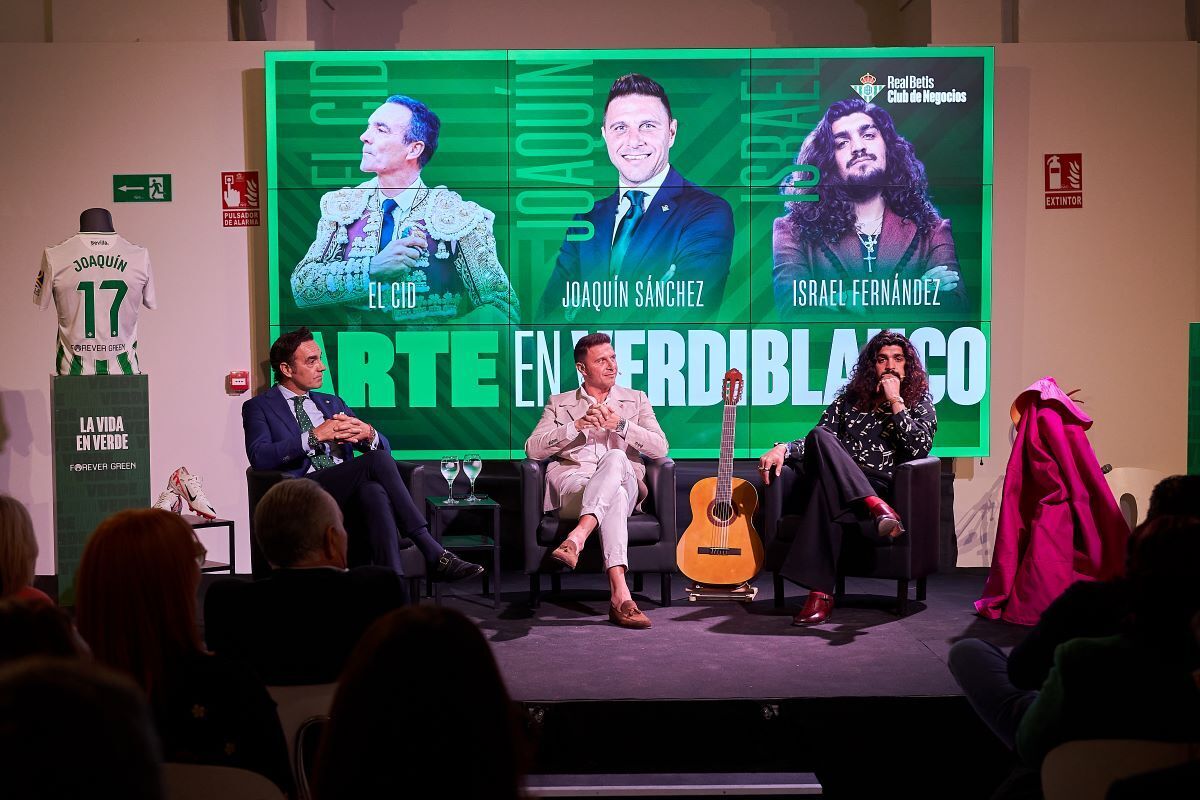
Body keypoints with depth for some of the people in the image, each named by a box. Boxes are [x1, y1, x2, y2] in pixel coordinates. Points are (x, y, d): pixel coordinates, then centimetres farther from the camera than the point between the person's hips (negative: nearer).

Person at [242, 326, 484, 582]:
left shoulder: (333, 403, 27)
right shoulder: (259, 407, 12)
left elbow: (384, 447, 20)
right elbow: (259, 457, -9)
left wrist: (368, 434, -5)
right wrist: (314, 436, -15)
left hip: (350, 492, 4)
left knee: (374, 491, -35)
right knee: (377, 461, -28)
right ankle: (434, 554, -29)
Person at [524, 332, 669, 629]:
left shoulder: (636, 400, 23)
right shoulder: (559, 404, 22)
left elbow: (660, 448, 7)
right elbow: (532, 449, 5)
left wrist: (620, 424, -7)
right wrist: (579, 425, -8)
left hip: (623, 481, 1)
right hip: (571, 483, -1)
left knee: (615, 458, -40)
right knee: (615, 496, -40)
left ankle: (575, 538, -54)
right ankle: (620, 595, -55)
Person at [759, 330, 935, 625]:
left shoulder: (920, 404, 15)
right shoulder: (849, 399, 23)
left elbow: (919, 448, -5)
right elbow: (818, 440, 15)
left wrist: (896, 402, -4)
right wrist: (782, 448, -6)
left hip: (883, 488, -3)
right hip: (838, 487, 3)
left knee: (825, 491, -38)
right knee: (820, 437, -32)